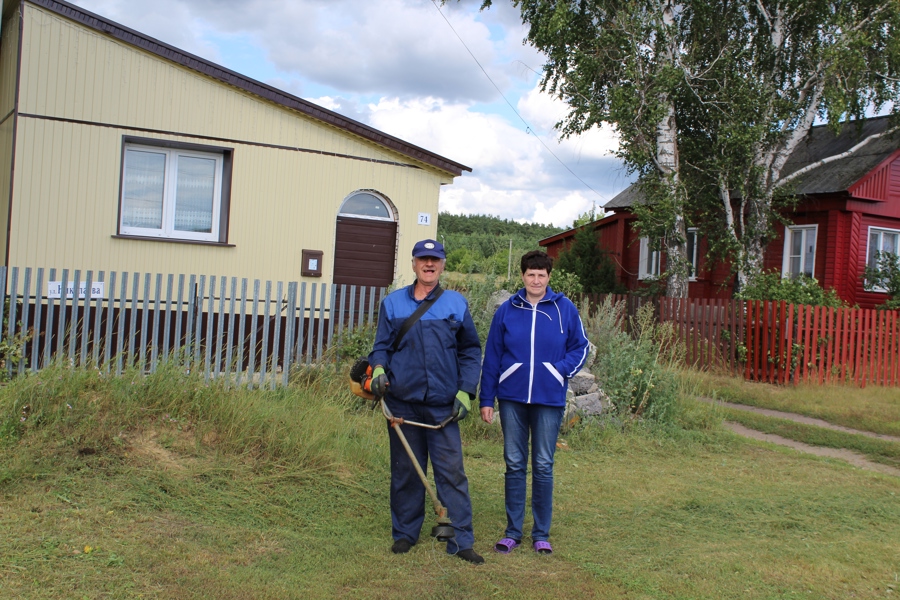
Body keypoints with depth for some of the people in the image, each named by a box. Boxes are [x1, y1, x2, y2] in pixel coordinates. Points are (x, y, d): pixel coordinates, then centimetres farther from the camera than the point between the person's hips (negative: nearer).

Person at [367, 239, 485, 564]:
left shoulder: (456, 303, 6)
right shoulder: (392, 303, 9)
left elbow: (470, 351, 8)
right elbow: (381, 345, 11)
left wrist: (465, 391, -1)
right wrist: (378, 369, -10)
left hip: (443, 404, -1)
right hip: (402, 403, 1)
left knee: (451, 471, -2)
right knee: (405, 471, 10)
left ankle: (461, 540, 6)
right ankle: (405, 533, 24)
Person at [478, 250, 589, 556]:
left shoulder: (565, 309, 0)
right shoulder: (507, 310, 2)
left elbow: (580, 347, 8)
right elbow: (491, 356, 6)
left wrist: (561, 369, -10)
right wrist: (486, 398, 5)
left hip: (549, 399, -1)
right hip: (512, 398, 1)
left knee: (543, 466, 6)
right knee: (514, 465, 8)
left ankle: (542, 533, 18)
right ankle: (513, 531, 19)